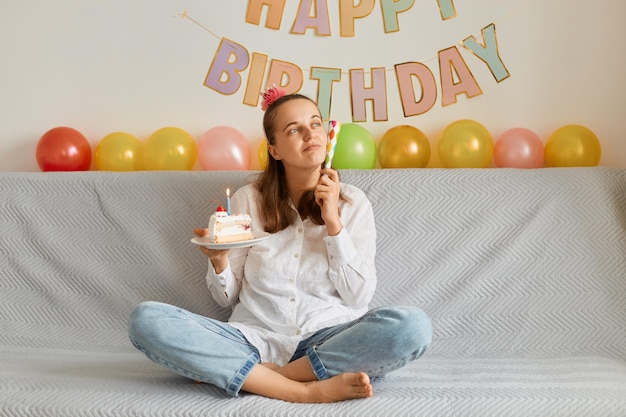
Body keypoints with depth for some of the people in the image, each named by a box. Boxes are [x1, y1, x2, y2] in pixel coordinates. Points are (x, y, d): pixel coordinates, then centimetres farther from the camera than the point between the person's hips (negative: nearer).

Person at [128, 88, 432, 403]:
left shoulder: (353, 202, 5)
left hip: (330, 339, 0)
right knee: (145, 319, -22)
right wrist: (219, 262, -13)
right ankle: (305, 390, -26)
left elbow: (359, 297, -1)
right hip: (257, 339, 0)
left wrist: (334, 223, -9)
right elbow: (228, 297, 8)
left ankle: (235, 373, -20)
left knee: (413, 325, -30)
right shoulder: (248, 199, 6)